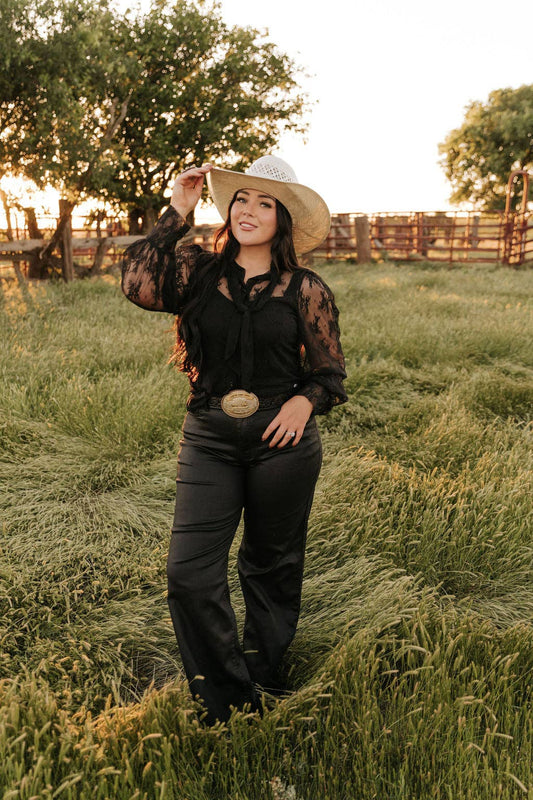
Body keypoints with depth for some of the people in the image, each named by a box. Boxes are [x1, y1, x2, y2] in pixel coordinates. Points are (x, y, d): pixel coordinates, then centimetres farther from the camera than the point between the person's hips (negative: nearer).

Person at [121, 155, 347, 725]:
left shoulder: (305, 291, 0)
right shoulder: (197, 271, 2)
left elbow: (329, 373, 7)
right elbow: (138, 285, -17)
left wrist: (305, 400, -14)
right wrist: (175, 213, -12)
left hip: (281, 443, 0)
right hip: (208, 442, 1)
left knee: (272, 567, 15)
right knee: (188, 575, -5)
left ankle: (260, 683, 41)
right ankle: (227, 701, 19)